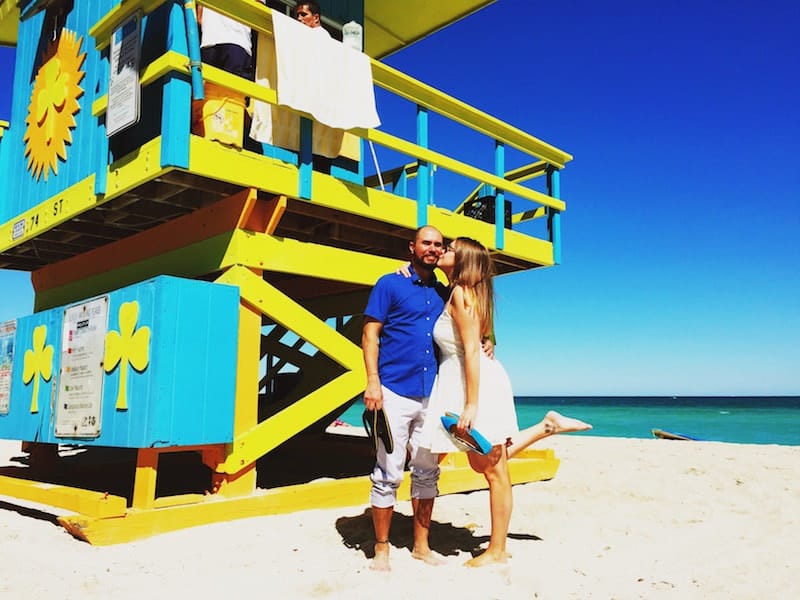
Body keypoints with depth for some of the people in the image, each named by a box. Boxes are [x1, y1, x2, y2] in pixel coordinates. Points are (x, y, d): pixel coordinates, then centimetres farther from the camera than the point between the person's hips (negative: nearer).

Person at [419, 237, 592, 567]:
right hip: (458, 380, 10)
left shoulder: (461, 294, -15)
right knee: (480, 463, 20)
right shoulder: (454, 292, 11)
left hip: (480, 381, -10)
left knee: (493, 469, 2)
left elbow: (472, 351, -21)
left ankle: (497, 552, 14)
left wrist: (471, 405, -24)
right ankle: (548, 425, 24)